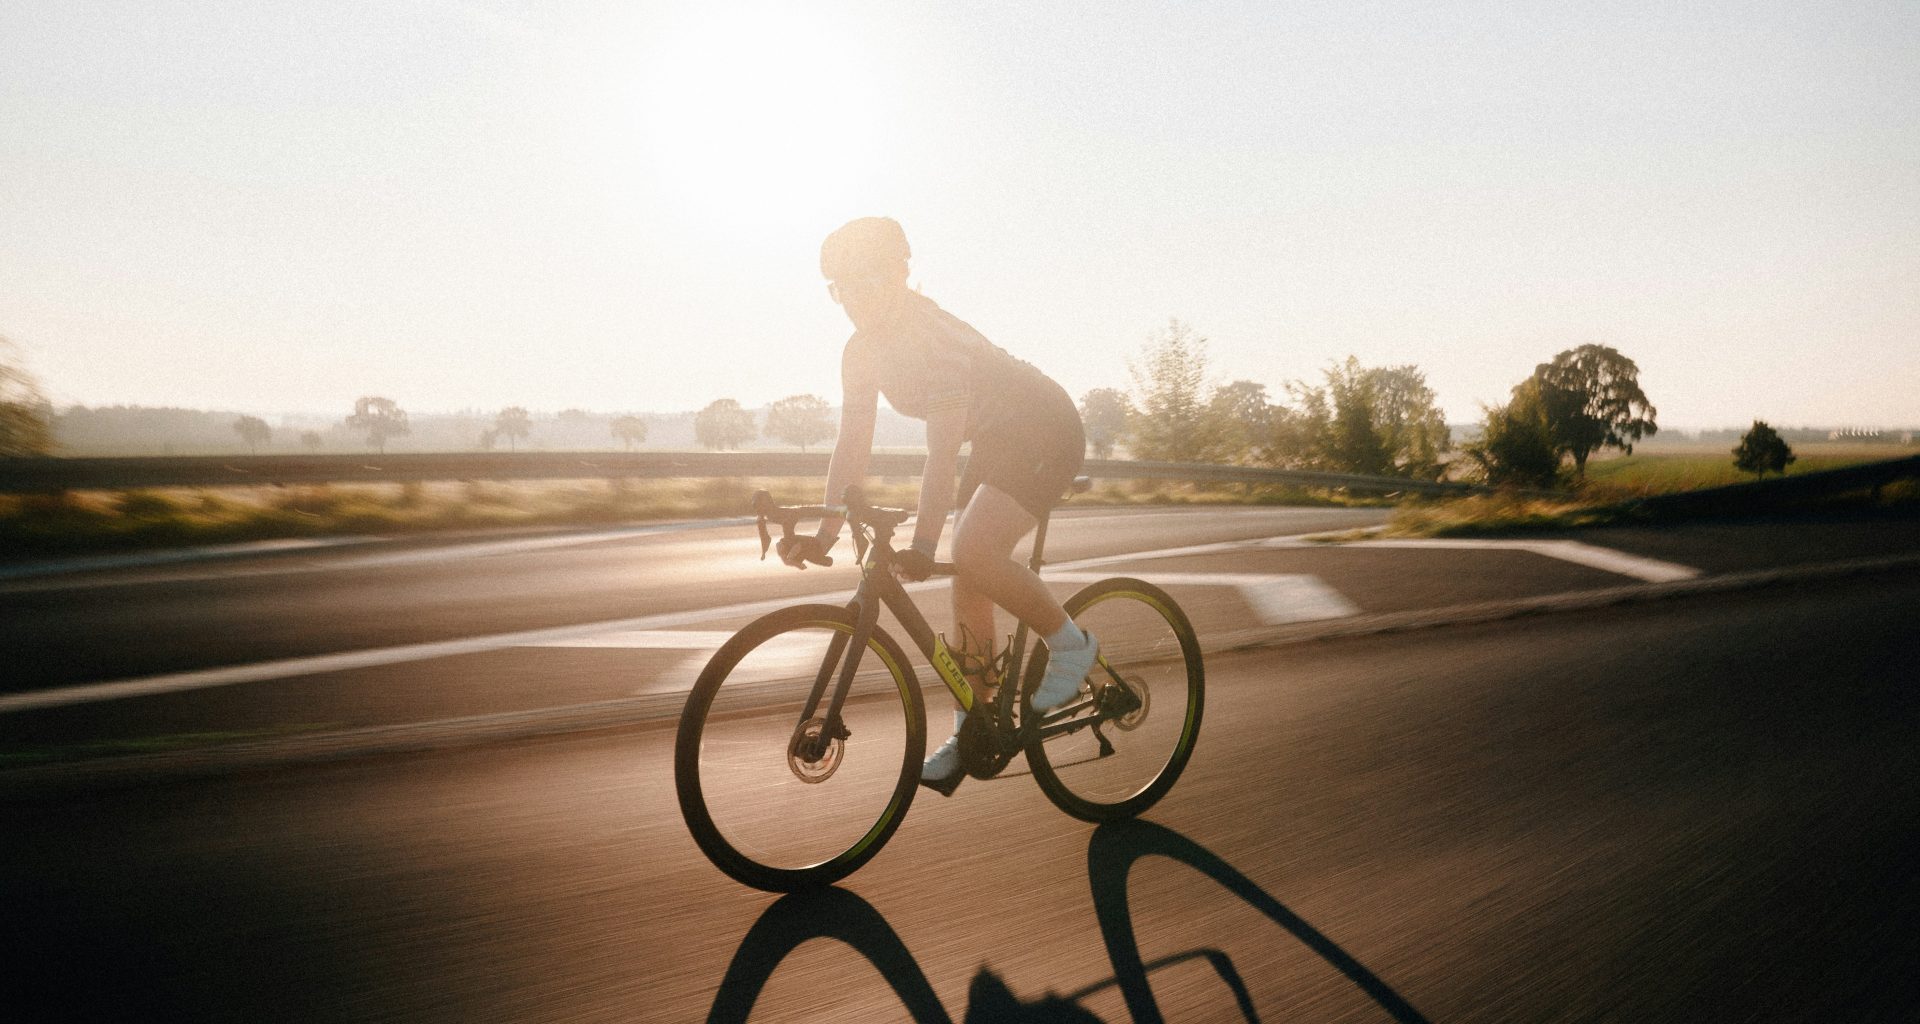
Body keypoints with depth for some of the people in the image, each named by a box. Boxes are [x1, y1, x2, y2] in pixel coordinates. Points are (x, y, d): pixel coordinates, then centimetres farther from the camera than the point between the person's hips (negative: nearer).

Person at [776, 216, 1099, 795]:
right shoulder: (863, 351, -2)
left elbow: (942, 454, -35)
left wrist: (922, 543, -39)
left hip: (1048, 433, -8)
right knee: (967, 579, 3)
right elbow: (852, 447, -1)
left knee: (974, 553, -27)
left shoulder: (937, 336, -28)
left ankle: (1072, 645, -4)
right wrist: (824, 535, -7)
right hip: (997, 443, 9)